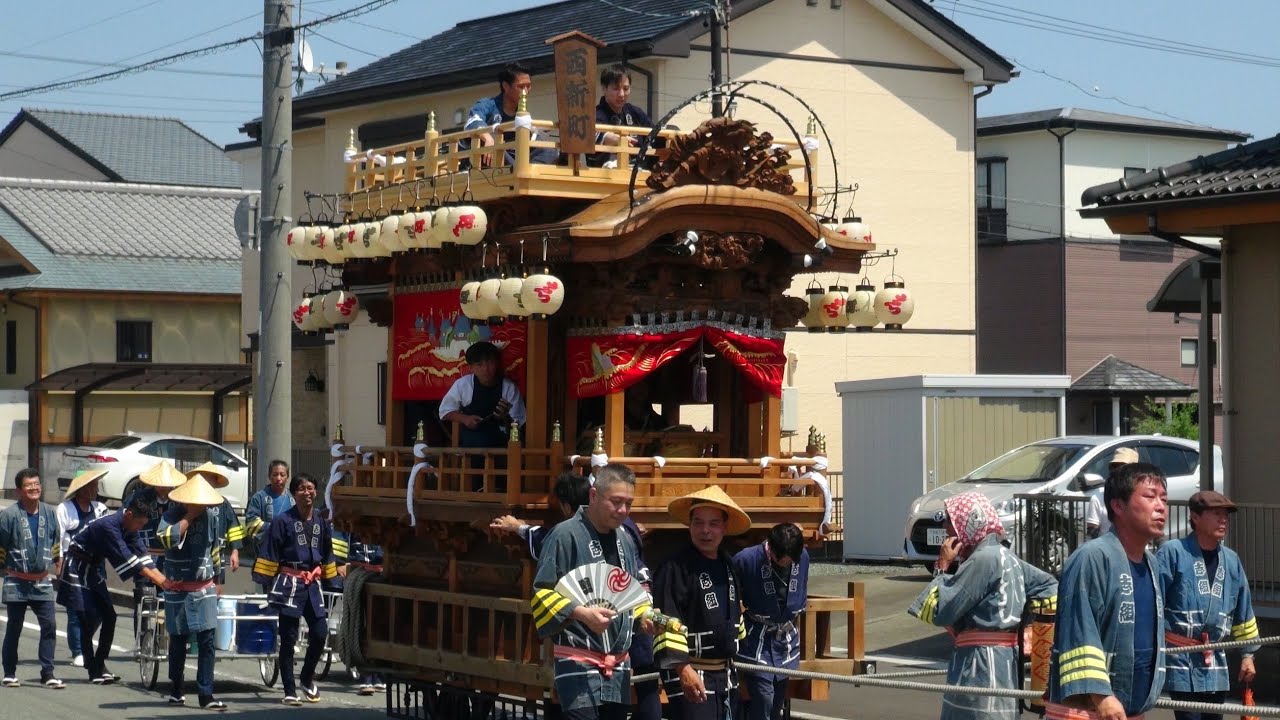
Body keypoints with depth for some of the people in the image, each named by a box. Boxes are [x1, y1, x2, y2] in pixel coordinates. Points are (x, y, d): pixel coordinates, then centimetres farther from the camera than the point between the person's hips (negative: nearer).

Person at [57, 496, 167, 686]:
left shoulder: (127, 527, -2)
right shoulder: (109, 525, -29)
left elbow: (141, 551, -4)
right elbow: (124, 556, -34)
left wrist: (161, 577, -16)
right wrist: (155, 578, -36)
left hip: (94, 570, 9)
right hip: (77, 569, -9)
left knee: (109, 617, 2)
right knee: (88, 620, -11)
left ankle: (99, 666, 9)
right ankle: (94, 671, -6)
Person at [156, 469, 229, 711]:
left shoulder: (210, 517, 2)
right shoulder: (172, 515, -10)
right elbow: (166, 537, -32)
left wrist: (216, 580, 21)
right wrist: (190, 516, -24)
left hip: (204, 589, 3)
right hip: (178, 590, -2)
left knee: (207, 641, -5)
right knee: (178, 642, 8)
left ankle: (206, 695, -5)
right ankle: (176, 690, 24)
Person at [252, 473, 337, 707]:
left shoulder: (322, 521, 9)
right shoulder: (283, 521, -7)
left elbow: (327, 554, 20)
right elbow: (269, 553, -7)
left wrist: (328, 578, 18)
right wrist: (266, 582, -10)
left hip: (312, 584, 5)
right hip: (289, 583, -4)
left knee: (320, 633, -2)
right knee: (288, 639, 0)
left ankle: (307, 677, 24)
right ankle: (289, 692, 7)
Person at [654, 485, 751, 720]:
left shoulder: (727, 565, 11)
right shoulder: (676, 567, -15)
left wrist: (735, 651, 28)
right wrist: (683, 669, -28)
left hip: (723, 673, 9)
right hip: (688, 672, -9)